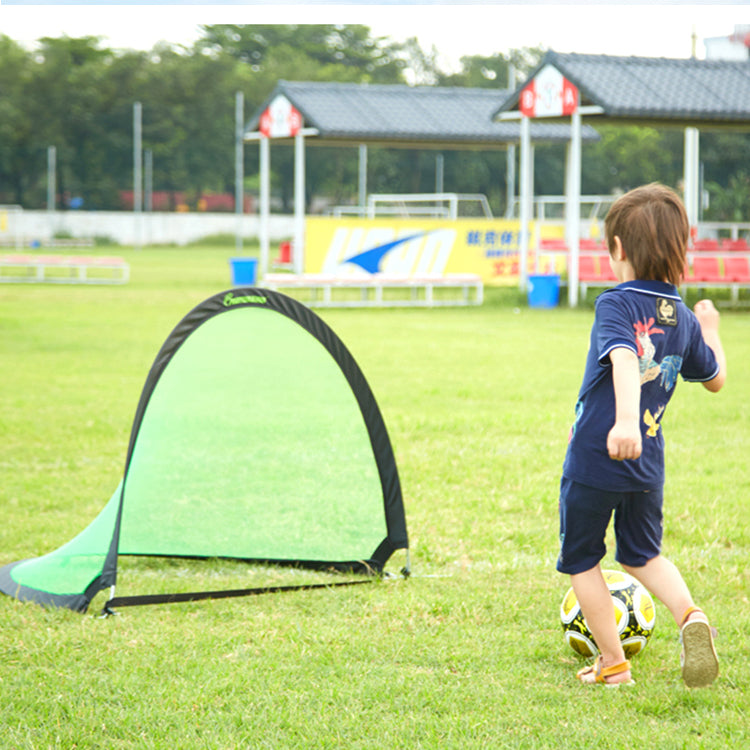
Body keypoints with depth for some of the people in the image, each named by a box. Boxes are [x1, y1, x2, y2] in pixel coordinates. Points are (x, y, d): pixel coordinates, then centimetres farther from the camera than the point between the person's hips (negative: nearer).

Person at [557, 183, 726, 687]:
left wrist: (626, 421, -49)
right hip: (648, 465, 6)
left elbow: (624, 361, -34)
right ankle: (691, 616, -4)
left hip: (594, 459, -6)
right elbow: (716, 379, 18)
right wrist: (710, 330, 36)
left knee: (582, 560, 14)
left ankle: (612, 663, 18)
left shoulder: (616, 305, -15)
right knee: (642, 555, 24)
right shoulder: (683, 319, 3)